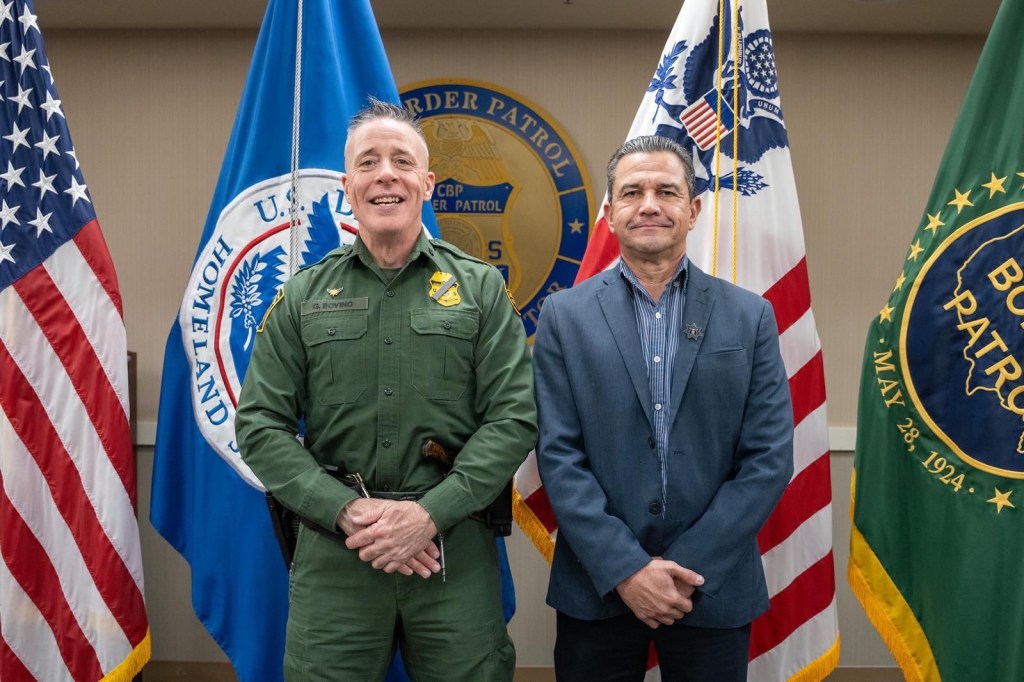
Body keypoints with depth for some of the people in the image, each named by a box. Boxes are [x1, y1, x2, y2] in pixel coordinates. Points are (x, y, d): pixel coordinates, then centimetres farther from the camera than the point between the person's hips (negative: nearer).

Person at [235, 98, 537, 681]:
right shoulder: (303, 297, 6)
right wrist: (347, 512, -11)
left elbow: (514, 417, -3)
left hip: (454, 548, 0)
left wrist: (430, 513, -13)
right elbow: (260, 424, 2)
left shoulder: (481, 288, 4)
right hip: (333, 551, 1)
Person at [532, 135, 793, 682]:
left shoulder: (749, 316, 1)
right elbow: (558, 455, -5)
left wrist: (689, 567, -10)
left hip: (714, 590, 1)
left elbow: (769, 459, -3)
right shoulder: (564, 316, 0)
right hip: (598, 589, 0)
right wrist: (625, 568, -13)